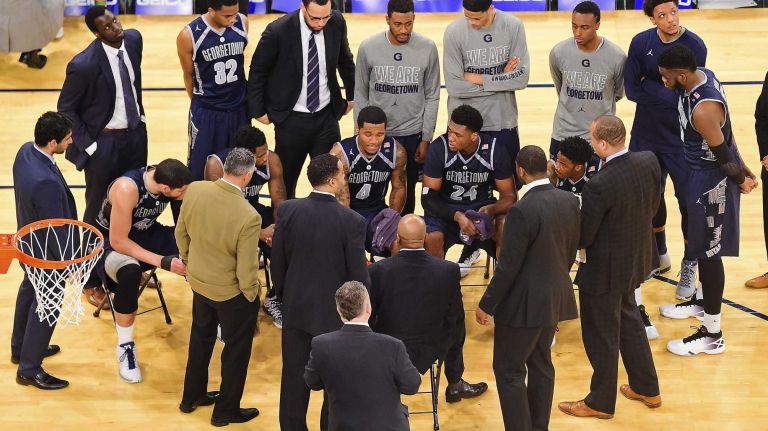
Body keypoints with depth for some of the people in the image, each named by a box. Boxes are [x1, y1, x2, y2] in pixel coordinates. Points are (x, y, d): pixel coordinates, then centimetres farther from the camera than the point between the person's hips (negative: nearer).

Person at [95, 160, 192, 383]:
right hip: (112, 241, -5)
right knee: (130, 271, -39)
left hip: (147, 234, 5)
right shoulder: (127, 188, -34)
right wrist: (162, 261, -33)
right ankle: (125, 347, -18)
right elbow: (118, 241, -29)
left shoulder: (168, 180, -17)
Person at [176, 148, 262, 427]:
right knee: (236, 349, 18)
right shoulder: (248, 217, -33)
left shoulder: (195, 191, -18)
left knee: (201, 338, 29)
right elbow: (246, 270, -24)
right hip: (232, 292, -6)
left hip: (198, 281, 6)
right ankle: (226, 411, 33)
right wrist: (251, 296, -4)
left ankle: (192, 396, 46)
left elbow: (181, 232, 0)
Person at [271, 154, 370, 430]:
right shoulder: (352, 221, -20)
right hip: (336, 313, -3)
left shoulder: (288, 211, -11)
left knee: (294, 377, 16)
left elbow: (277, 262, -2)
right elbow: (358, 276, -14)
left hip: (296, 307, 3)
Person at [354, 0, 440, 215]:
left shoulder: (427, 48, -7)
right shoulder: (368, 48, -8)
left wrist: (426, 139, -1)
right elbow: (360, 94, 3)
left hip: (413, 135, 0)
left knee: (407, 192, 11)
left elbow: (432, 97, 0)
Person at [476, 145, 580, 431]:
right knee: (541, 364, 20)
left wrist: (486, 306, -10)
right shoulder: (570, 202, -2)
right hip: (556, 298, 8)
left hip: (524, 305, -8)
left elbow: (508, 267, -21)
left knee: (509, 371, 5)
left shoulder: (523, 211, -25)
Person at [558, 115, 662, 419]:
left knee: (601, 337, 12)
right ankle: (646, 388, 42)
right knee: (629, 320, 28)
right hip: (636, 260, 7)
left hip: (604, 271, -7)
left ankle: (601, 402, 31)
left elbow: (583, 237, -22)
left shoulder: (599, 185, -33)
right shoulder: (649, 162, -12)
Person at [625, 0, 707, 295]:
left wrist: (649, 86, -16)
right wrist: (669, 95, -14)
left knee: (688, 201, 0)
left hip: (681, 139, -3)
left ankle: (689, 266, 18)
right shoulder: (641, 43, -4)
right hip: (645, 136, 3)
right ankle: (659, 257, 36)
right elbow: (631, 90, -8)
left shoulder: (694, 46, -13)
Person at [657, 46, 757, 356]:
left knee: (708, 253, 2)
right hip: (701, 171, 9)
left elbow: (722, 154, -24)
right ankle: (703, 302, 48)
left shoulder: (702, 109, -34)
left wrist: (740, 179, -5)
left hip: (712, 181, -9)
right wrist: (741, 168, 15)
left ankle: (712, 334, 14)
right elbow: (723, 129, 7)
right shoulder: (702, 75, -4)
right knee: (700, 245, 26)